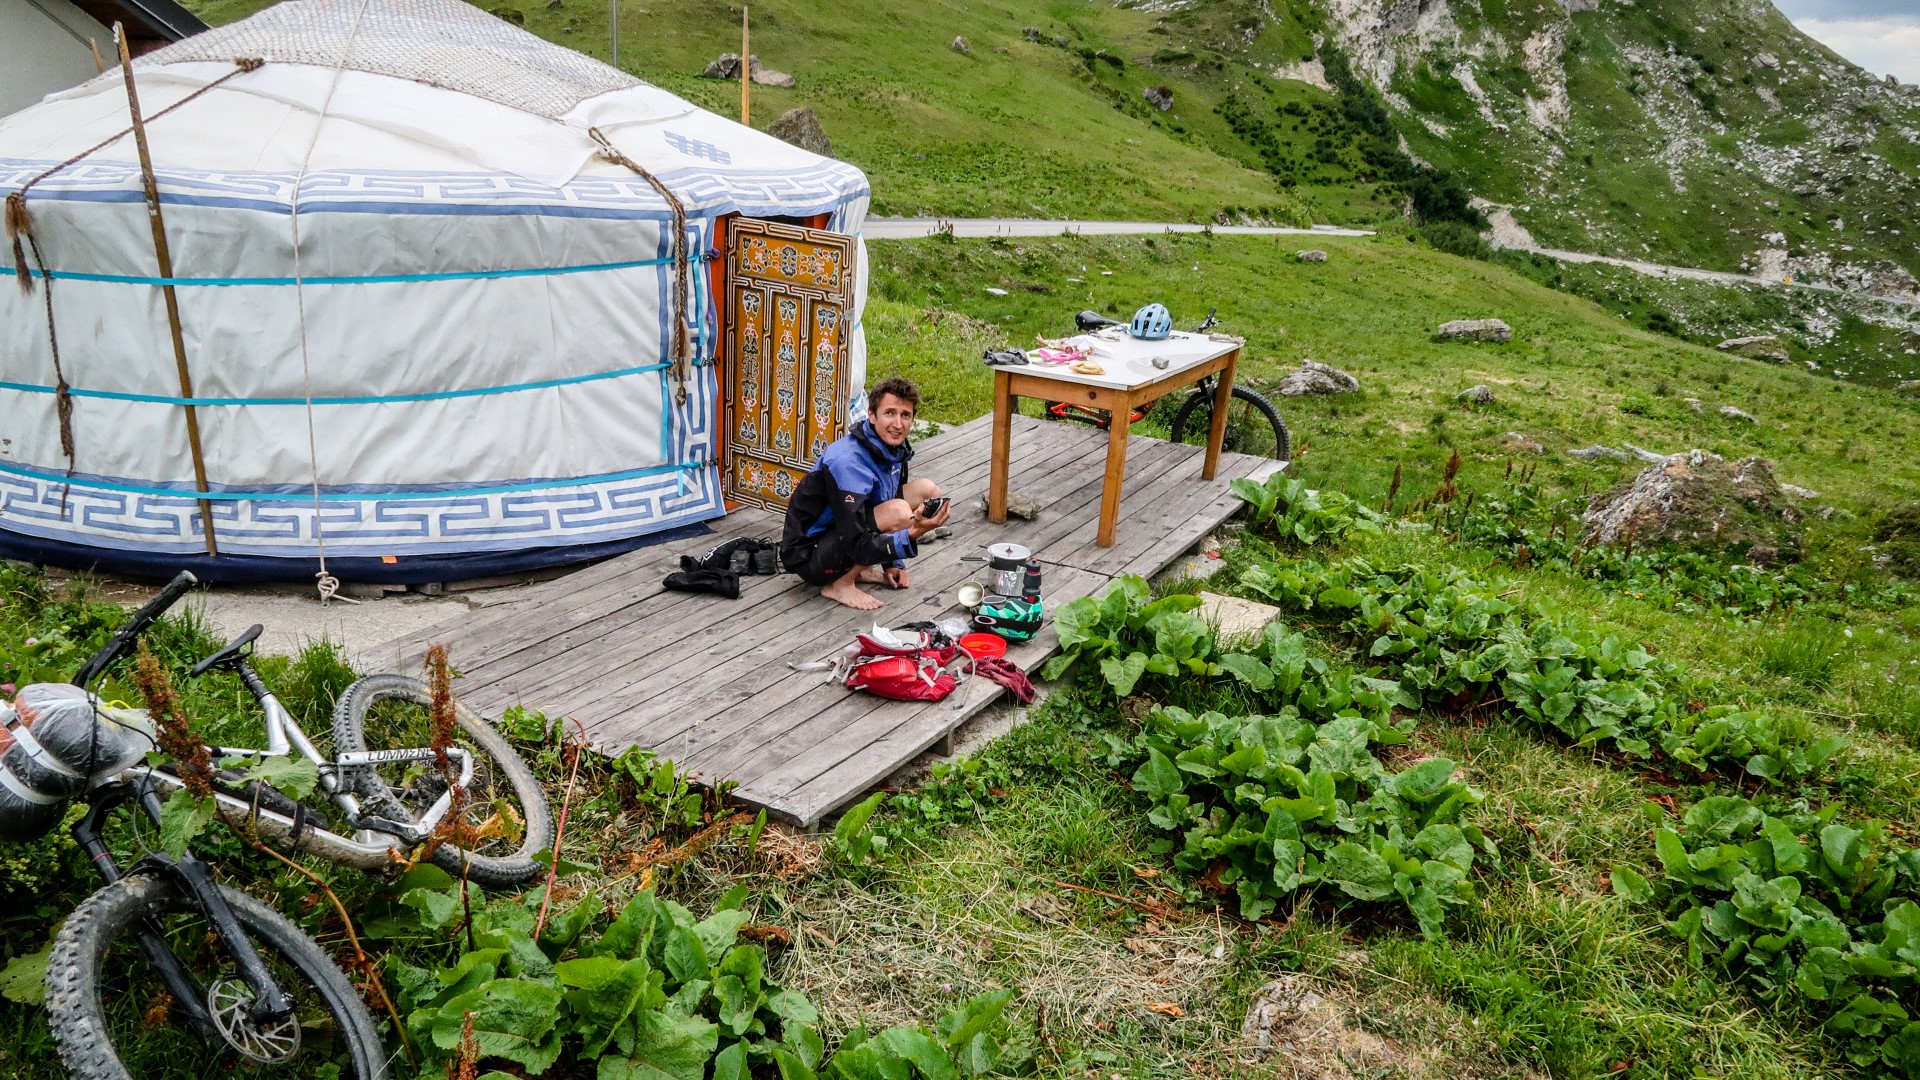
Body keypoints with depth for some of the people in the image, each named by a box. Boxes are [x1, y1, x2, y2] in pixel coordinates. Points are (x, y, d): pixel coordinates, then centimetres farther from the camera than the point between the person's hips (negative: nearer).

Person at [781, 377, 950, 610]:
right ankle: (840, 584, -11)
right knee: (899, 512, -30)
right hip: (809, 556, -9)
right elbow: (857, 546, -32)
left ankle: (860, 570, 5)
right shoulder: (848, 461, -29)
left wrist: (892, 564, 15)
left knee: (927, 491, -1)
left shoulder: (896, 449, -1)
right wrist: (911, 535, -45)